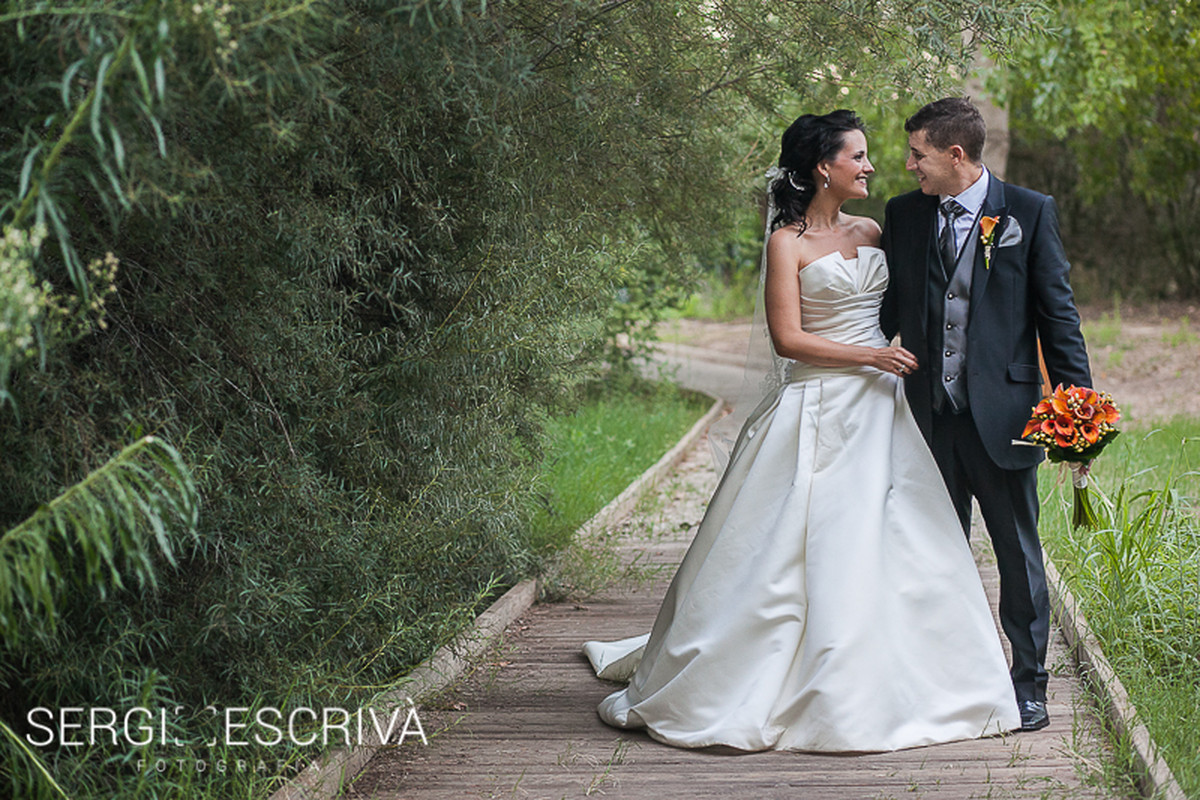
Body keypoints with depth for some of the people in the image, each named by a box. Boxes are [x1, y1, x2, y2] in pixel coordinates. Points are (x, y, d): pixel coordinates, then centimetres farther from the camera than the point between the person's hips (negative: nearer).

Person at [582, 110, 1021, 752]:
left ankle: (874, 690, 14)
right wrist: (870, 356, -13)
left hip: (880, 410, 6)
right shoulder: (788, 242, -4)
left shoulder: (871, 233, 13)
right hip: (819, 414, -6)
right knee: (795, 549, -5)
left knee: (889, 547, 3)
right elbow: (787, 337, -10)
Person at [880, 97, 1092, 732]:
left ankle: (1028, 685, 16)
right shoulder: (903, 215, 8)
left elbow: (1058, 314, -1)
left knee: (1018, 553, 5)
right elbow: (888, 308, 13)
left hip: (1001, 412, -3)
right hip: (929, 415, 3)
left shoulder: (1029, 212, -2)